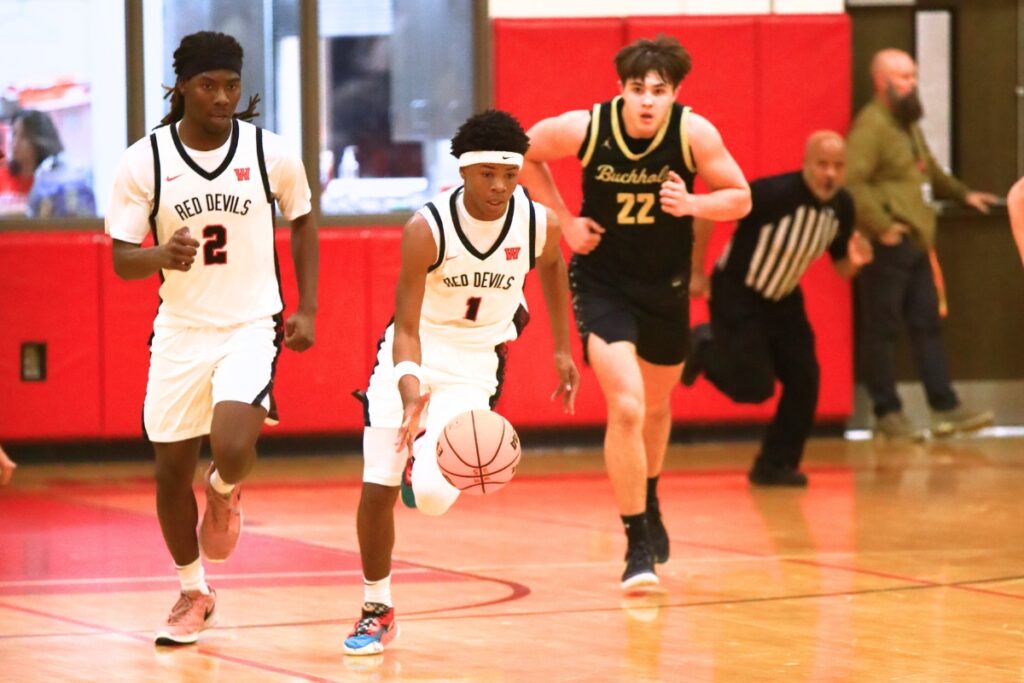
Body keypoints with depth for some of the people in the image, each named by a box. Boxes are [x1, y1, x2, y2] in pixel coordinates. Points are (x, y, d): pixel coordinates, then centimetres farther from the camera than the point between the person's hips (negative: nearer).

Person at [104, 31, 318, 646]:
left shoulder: (272, 154, -7)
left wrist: (307, 310, 3)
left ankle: (225, 492, 14)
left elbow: (303, 222, 11)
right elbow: (122, 260, -5)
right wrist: (163, 255, -28)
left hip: (251, 325, -2)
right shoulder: (144, 162, -8)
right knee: (171, 473, 8)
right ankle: (193, 594, 32)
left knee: (232, 450, -25)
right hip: (180, 330, 2)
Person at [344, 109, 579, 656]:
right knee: (377, 491, -1)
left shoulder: (539, 225, -15)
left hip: (475, 365, 0)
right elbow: (406, 329, -24)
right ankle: (377, 610, 22)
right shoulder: (427, 229, -23)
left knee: (431, 495, -21)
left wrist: (563, 349, 13)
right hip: (413, 359, 0)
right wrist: (410, 388, -43)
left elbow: (552, 268, 13)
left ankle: (425, 462, 17)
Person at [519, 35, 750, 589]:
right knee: (626, 407, -20)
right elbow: (523, 154, -1)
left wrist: (692, 204, -28)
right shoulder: (584, 128, -20)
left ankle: (648, 504, 51)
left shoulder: (694, 133, -18)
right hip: (602, 280, -3)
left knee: (656, 404, 23)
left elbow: (740, 198, -8)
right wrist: (564, 220, -7)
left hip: (666, 284, 3)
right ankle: (637, 545, -10)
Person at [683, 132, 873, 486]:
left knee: (804, 380, -4)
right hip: (738, 296, -6)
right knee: (754, 386, -9)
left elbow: (841, 268, 4)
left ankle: (775, 465, 12)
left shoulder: (842, 206, -10)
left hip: (783, 300, 6)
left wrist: (855, 261, -21)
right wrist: (696, 273, -17)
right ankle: (703, 347, 21)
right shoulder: (774, 193, -30)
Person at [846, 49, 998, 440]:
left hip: (915, 244, 10)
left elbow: (928, 170, 36)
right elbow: (851, 181, -25)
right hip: (887, 247, -10)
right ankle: (887, 414, 4)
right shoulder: (871, 125, -14)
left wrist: (962, 194, 32)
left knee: (927, 325, 9)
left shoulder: (907, 124, 19)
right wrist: (881, 225, -24)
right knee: (882, 329, -2)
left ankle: (945, 408, 12)